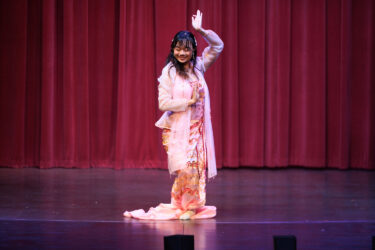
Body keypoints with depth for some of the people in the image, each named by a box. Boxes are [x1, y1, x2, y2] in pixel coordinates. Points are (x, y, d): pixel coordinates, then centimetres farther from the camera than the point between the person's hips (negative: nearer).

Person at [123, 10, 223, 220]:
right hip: (177, 128, -4)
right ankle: (185, 205, 6)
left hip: (197, 127, 4)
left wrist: (201, 30, -7)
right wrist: (189, 102, -14)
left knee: (198, 166, 4)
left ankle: (193, 205, 15)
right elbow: (163, 103, -13)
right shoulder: (169, 73, -7)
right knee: (185, 167, -12)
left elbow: (218, 46, 6)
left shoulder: (199, 67, 6)